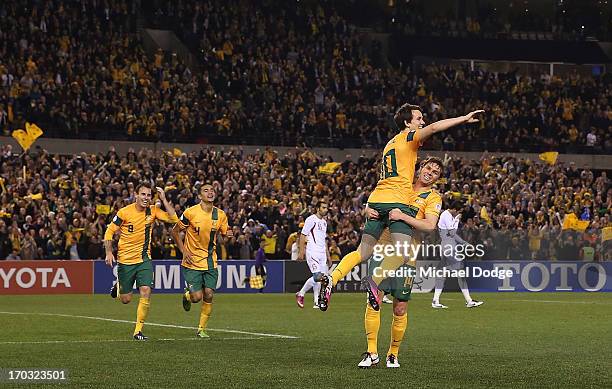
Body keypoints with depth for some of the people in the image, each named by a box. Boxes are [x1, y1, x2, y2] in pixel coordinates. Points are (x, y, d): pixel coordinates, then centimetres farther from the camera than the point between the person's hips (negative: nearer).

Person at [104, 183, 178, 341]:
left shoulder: (153, 211, -3)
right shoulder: (124, 212, -11)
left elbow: (173, 218, -13)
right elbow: (109, 231, -3)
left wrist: (164, 199, -16)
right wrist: (109, 253, -12)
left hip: (144, 259, 2)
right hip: (125, 260, -2)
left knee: (146, 292, -16)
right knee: (126, 299, 6)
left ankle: (138, 330, -6)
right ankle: (118, 285, 43)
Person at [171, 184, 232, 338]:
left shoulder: (220, 215, 0)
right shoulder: (190, 213, -11)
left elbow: (224, 234, 14)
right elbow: (175, 232, -1)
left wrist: (228, 234, -11)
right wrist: (184, 251, -10)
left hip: (211, 262, 3)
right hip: (192, 262, -3)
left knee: (208, 296, -3)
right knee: (197, 297, -8)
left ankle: (201, 329, 12)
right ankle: (187, 294, 30)